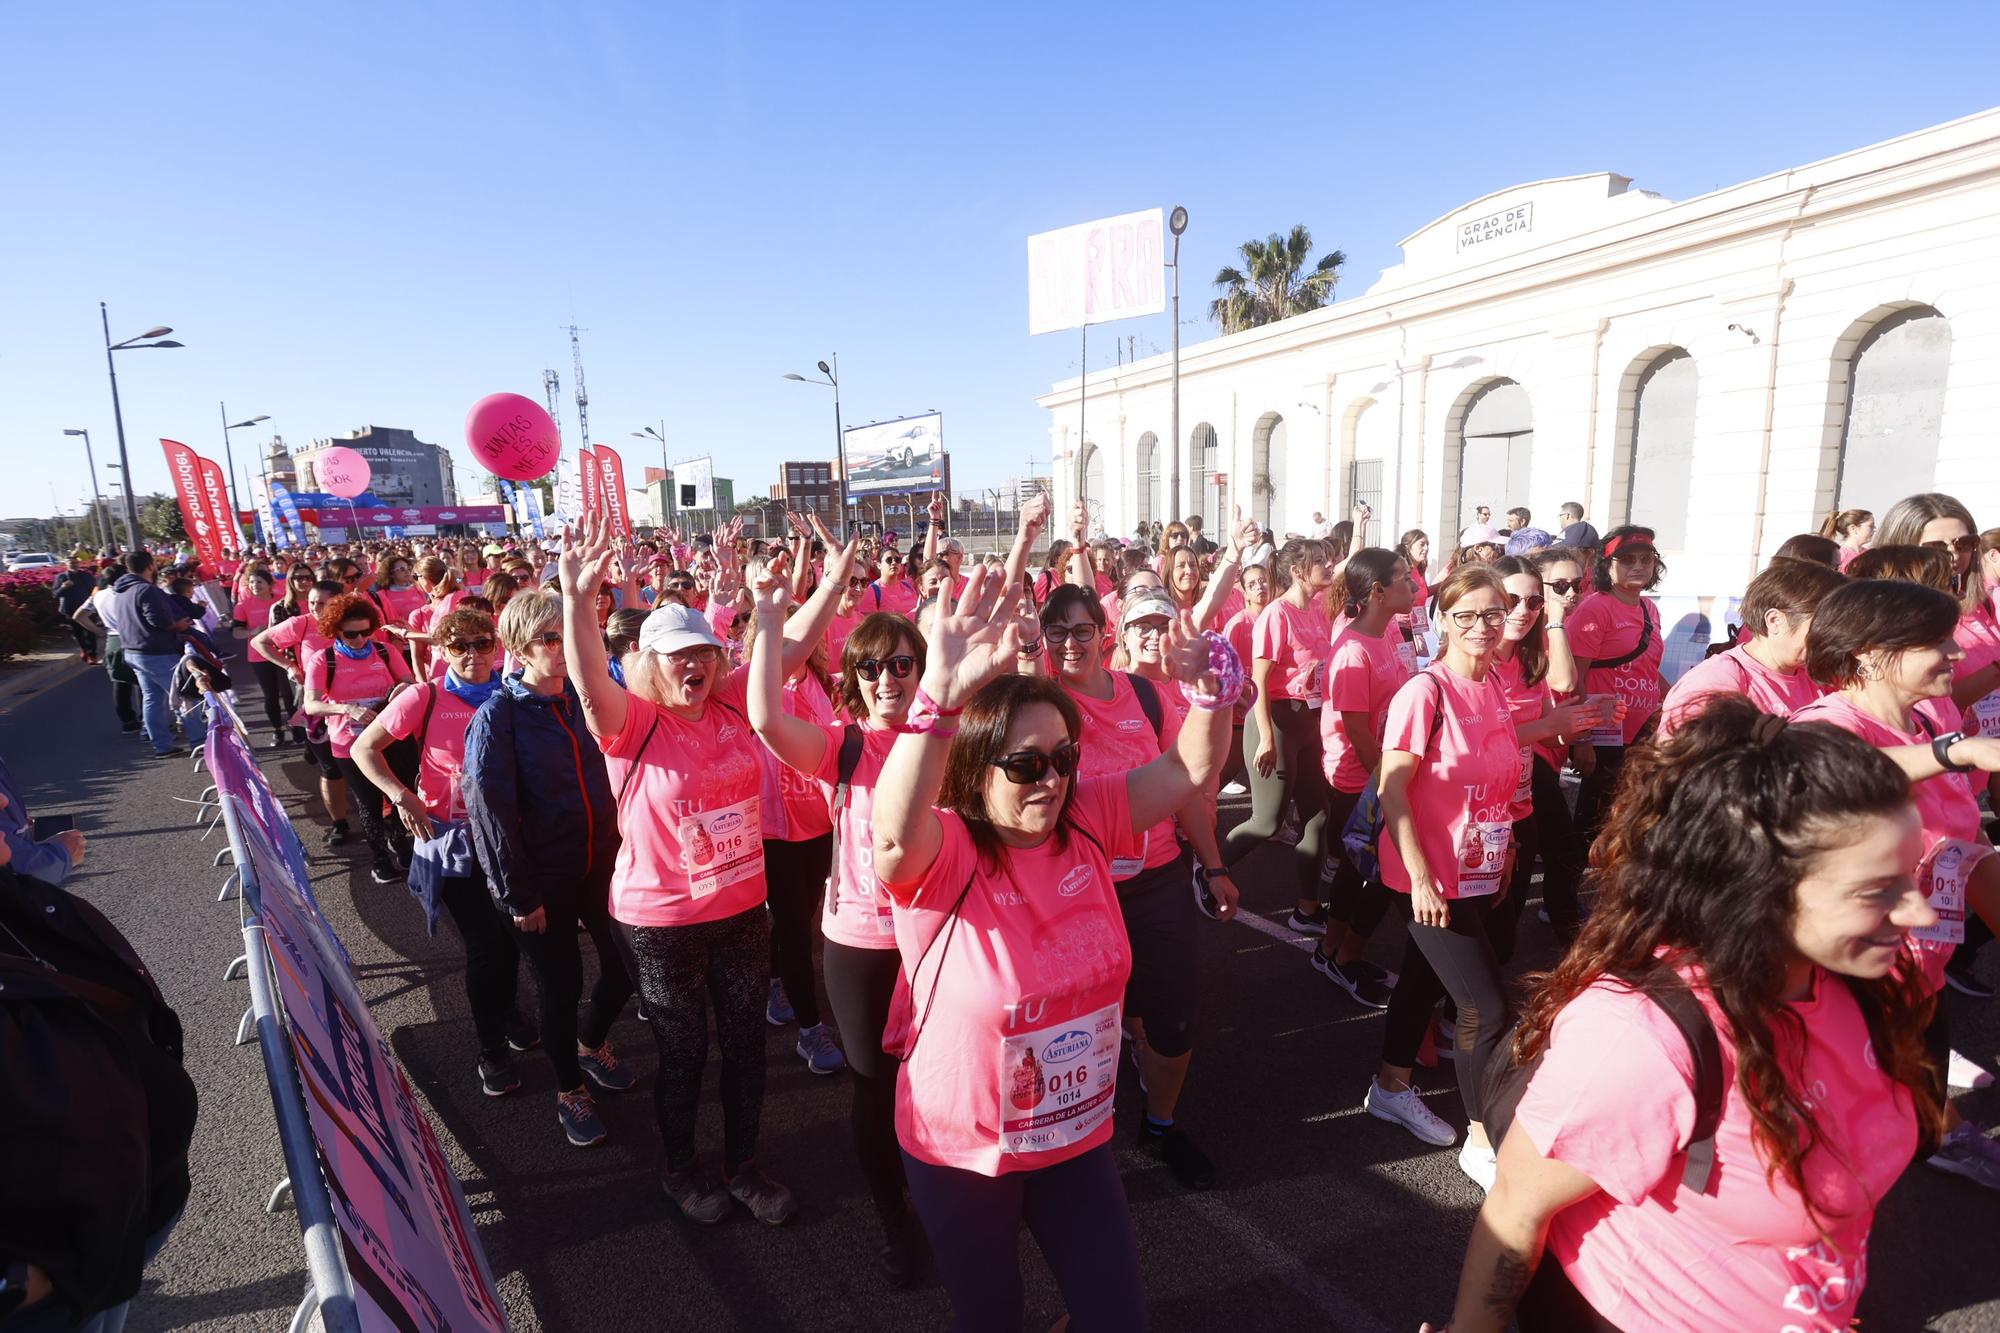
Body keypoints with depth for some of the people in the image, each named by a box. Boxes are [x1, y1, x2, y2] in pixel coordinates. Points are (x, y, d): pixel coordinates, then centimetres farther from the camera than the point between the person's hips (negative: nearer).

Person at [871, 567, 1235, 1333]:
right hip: (962, 1152, -3)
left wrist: (1210, 689, -33)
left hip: (1077, 1138, 4)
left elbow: (1192, 770, -12)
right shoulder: (939, 854, -25)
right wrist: (941, 697, -62)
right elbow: (894, 831, -48)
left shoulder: (1086, 822, -10)